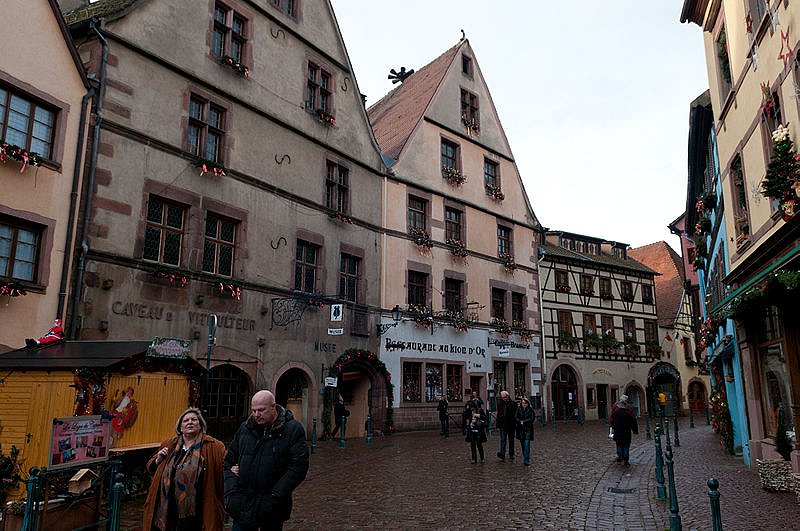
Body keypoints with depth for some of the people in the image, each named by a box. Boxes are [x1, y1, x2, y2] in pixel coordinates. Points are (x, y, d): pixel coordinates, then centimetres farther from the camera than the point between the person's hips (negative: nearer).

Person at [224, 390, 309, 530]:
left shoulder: (293, 429, -8)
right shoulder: (245, 428, 6)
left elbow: (298, 466, -13)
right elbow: (229, 461, 11)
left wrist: (275, 496, -17)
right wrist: (231, 493, -2)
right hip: (243, 504, 3)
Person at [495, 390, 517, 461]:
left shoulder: (513, 403, -2)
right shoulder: (500, 404, 5)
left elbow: (516, 414, -1)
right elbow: (498, 415, 10)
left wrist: (515, 423, -9)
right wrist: (498, 425, 7)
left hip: (511, 425, -1)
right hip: (503, 425, 1)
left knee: (511, 440, 11)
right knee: (502, 440, -7)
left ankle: (511, 455, 22)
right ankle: (502, 455, -13)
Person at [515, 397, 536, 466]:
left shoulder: (530, 410, -1)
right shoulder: (519, 409, 4)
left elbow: (532, 418, -7)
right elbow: (516, 418, 0)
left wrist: (523, 421, -11)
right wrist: (520, 422, -18)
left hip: (528, 429, -3)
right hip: (520, 429, 3)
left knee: (527, 444, -10)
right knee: (523, 444, 9)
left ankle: (526, 460, -10)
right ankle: (525, 458, 23)